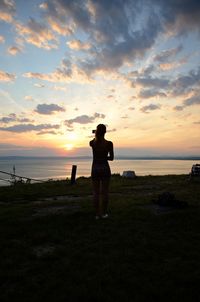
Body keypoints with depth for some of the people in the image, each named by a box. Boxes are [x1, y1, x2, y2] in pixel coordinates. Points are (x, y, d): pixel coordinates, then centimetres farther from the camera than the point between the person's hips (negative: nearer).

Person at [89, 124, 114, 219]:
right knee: (104, 192, 7)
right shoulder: (109, 143, -8)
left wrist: (96, 135, 25)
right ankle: (104, 213, 15)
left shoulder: (92, 143, -4)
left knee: (96, 192, 8)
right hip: (105, 168, -1)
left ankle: (97, 214, 13)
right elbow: (111, 158, 1)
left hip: (95, 168, 1)